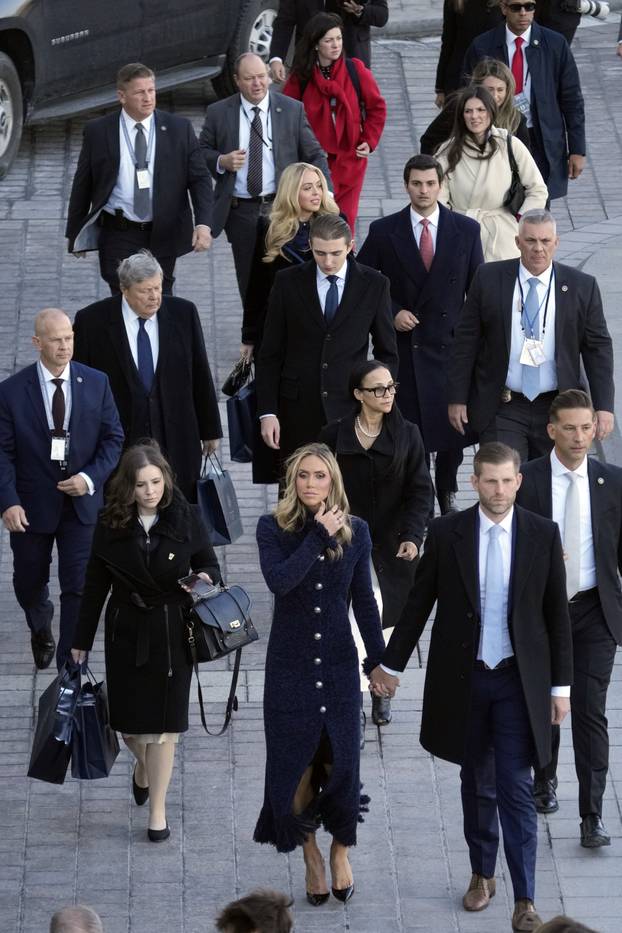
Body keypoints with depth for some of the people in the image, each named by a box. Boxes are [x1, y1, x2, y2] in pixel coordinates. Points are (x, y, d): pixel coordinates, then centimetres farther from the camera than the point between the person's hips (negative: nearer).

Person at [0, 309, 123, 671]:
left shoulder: (97, 383, -4)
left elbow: (114, 438, 1)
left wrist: (91, 477, -15)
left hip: (81, 502, 0)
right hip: (32, 505, 0)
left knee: (79, 587, -5)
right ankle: (41, 627, 51)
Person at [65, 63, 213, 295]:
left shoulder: (179, 129, 0)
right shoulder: (98, 132, -1)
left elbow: (199, 178, 1)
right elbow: (82, 185, 7)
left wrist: (203, 223, -13)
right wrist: (74, 233, 9)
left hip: (162, 235, 1)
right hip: (117, 236, -1)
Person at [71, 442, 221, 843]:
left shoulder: (186, 517, -8)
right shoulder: (111, 525, -6)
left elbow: (209, 564, 3)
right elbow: (96, 585, 2)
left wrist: (207, 579, -23)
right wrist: (82, 641, 5)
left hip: (172, 633, -1)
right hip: (127, 631, 1)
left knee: (164, 722, 1)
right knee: (130, 719, 9)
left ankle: (158, 809, 14)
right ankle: (143, 766, 44)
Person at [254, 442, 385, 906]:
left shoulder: (355, 531, 0)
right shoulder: (273, 529, -6)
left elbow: (365, 601, 5)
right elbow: (279, 580, -24)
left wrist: (380, 659, 4)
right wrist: (320, 536, -22)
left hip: (339, 664, 1)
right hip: (290, 666, -1)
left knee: (341, 763, 2)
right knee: (295, 764, 4)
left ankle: (341, 853, 25)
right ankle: (312, 858, 23)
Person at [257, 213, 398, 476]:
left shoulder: (374, 284, 2)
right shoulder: (288, 282, 2)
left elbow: (387, 353, 10)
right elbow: (270, 353, 4)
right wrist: (267, 412, -2)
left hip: (350, 407, -1)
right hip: (298, 408, 1)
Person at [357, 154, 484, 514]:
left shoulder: (466, 230, 2)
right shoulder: (384, 231, 0)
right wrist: (392, 313, -8)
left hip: (451, 345, 1)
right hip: (402, 345, -1)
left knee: (453, 427, 6)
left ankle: (447, 492, 28)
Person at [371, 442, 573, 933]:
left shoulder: (542, 534, -3)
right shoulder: (447, 532, -3)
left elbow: (557, 612, 2)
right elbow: (419, 602, 5)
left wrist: (561, 684, 1)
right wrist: (391, 663, 8)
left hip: (518, 679, -1)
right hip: (464, 677, 1)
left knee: (517, 790, -6)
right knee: (477, 783, 14)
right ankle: (483, 874, 32)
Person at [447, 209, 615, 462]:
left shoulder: (581, 287, 1)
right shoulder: (489, 278, 0)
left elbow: (598, 347, 3)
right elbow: (466, 341, 3)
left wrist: (603, 407, -3)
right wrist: (457, 398, 1)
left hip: (556, 410, 1)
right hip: (501, 410, -1)